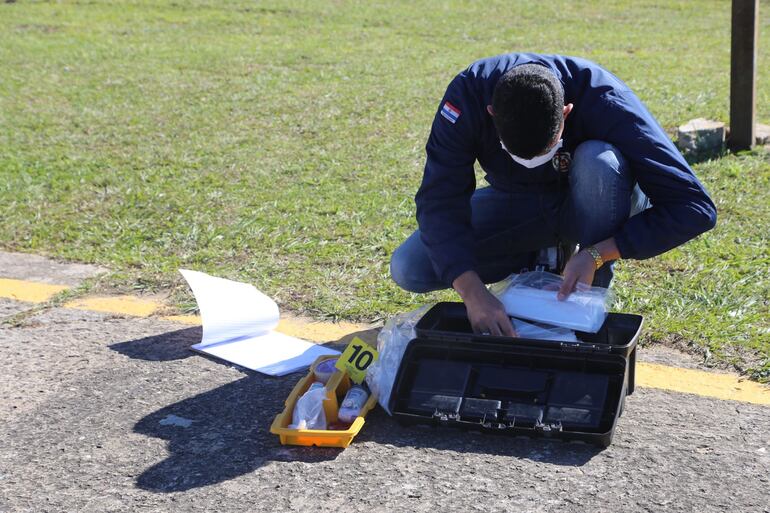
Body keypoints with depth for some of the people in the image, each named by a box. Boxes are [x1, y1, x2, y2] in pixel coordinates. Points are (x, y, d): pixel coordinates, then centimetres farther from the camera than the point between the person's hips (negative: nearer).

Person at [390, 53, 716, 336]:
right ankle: (542, 261, 3)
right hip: (516, 205, 2)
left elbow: (695, 209, -31)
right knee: (408, 270, -18)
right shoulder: (468, 95, -28)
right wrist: (472, 292, -45)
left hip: (589, 207, -2)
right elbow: (439, 202, -31)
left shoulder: (605, 100, -33)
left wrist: (597, 254, -39)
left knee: (599, 161, -37)